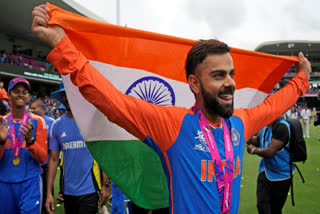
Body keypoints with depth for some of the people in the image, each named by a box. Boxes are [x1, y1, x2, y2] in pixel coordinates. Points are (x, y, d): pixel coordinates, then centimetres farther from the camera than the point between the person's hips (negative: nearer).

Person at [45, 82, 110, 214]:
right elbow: (53, 159, 6)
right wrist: (49, 192, 3)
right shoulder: (57, 125, 3)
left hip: (90, 190, -4)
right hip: (68, 191, 4)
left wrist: (105, 185, -9)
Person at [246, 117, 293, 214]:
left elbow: (270, 152, -28)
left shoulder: (281, 126, -26)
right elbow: (257, 141, 13)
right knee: (262, 206, 5)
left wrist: (253, 150, -12)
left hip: (280, 176, -6)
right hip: (265, 171, 6)